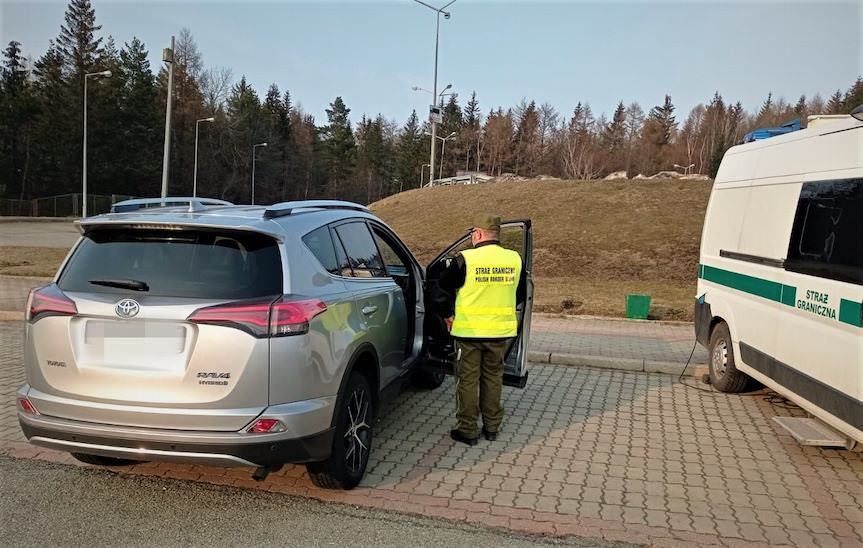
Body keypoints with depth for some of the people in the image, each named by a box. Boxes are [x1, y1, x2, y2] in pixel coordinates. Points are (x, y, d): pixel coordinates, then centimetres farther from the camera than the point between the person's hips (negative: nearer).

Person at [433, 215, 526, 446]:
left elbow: (441, 292, -6)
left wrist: (447, 316, 8)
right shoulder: (515, 260, 1)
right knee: (493, 377, 17)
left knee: (468, 380, 7)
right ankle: (492, 426, 26)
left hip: (469, 331, -4)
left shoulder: (465, 259, -12)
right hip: (501, 331, 4)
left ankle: (468, 430, 13)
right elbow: (520, 294, 16)